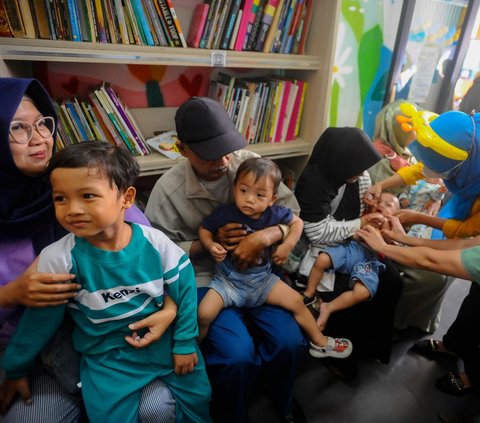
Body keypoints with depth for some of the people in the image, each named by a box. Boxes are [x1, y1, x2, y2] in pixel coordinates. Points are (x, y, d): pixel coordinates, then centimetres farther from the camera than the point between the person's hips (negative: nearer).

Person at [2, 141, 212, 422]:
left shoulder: (157, 244, -19)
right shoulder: (58, 259, -20)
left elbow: (184, 289, -6)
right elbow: (40, 320, -5)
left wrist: (185, 342, 0)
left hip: (167, 341, 1)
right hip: (108, 357, 0)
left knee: (198, 399, 13)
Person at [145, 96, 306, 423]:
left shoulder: (249, 162, -7)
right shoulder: (168, 189, -13)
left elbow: (294, 214, -6)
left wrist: (263, 238, -25)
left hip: (255, 271, 3)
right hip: (203, 279, -2)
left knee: (289, 341, -13)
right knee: (237, 354, -21)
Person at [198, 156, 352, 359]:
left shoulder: (274, 214, -14)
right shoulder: (225, 213, -22)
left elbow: (297, 222, 5)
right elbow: (204, 229, -5)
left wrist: (287, 246, -10)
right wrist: (210, 246, -25)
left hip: (261, 278, 3)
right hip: (228, 279, -3)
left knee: (296, 301, 6)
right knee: (204, 314, -22)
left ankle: (320, 343, 33)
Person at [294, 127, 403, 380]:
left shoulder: (360, 176, -2)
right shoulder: (313, 181, -25)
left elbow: (364, 207, 12)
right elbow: (319, 233, -25)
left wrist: (373, 221, -11)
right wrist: (360, 224, -19)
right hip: (321, 252, -7)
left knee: (391, 281, -4)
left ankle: (373, 343, 22)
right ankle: (341, 359, 8)